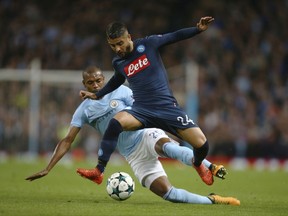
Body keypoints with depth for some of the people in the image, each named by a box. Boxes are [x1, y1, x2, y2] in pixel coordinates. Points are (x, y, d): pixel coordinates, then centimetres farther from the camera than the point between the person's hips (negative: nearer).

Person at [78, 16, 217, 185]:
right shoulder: (118, 63, 9)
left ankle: (198, 164, 27)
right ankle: (98, 171, -27)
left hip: (167, 106, -2)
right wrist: (97, 95, 31)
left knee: (201, 144, -13)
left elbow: (175, 36, 5)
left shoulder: (147, 44, -2)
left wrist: (199, 29, -6)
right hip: (142, 111, 2)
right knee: (116, 122, -32)